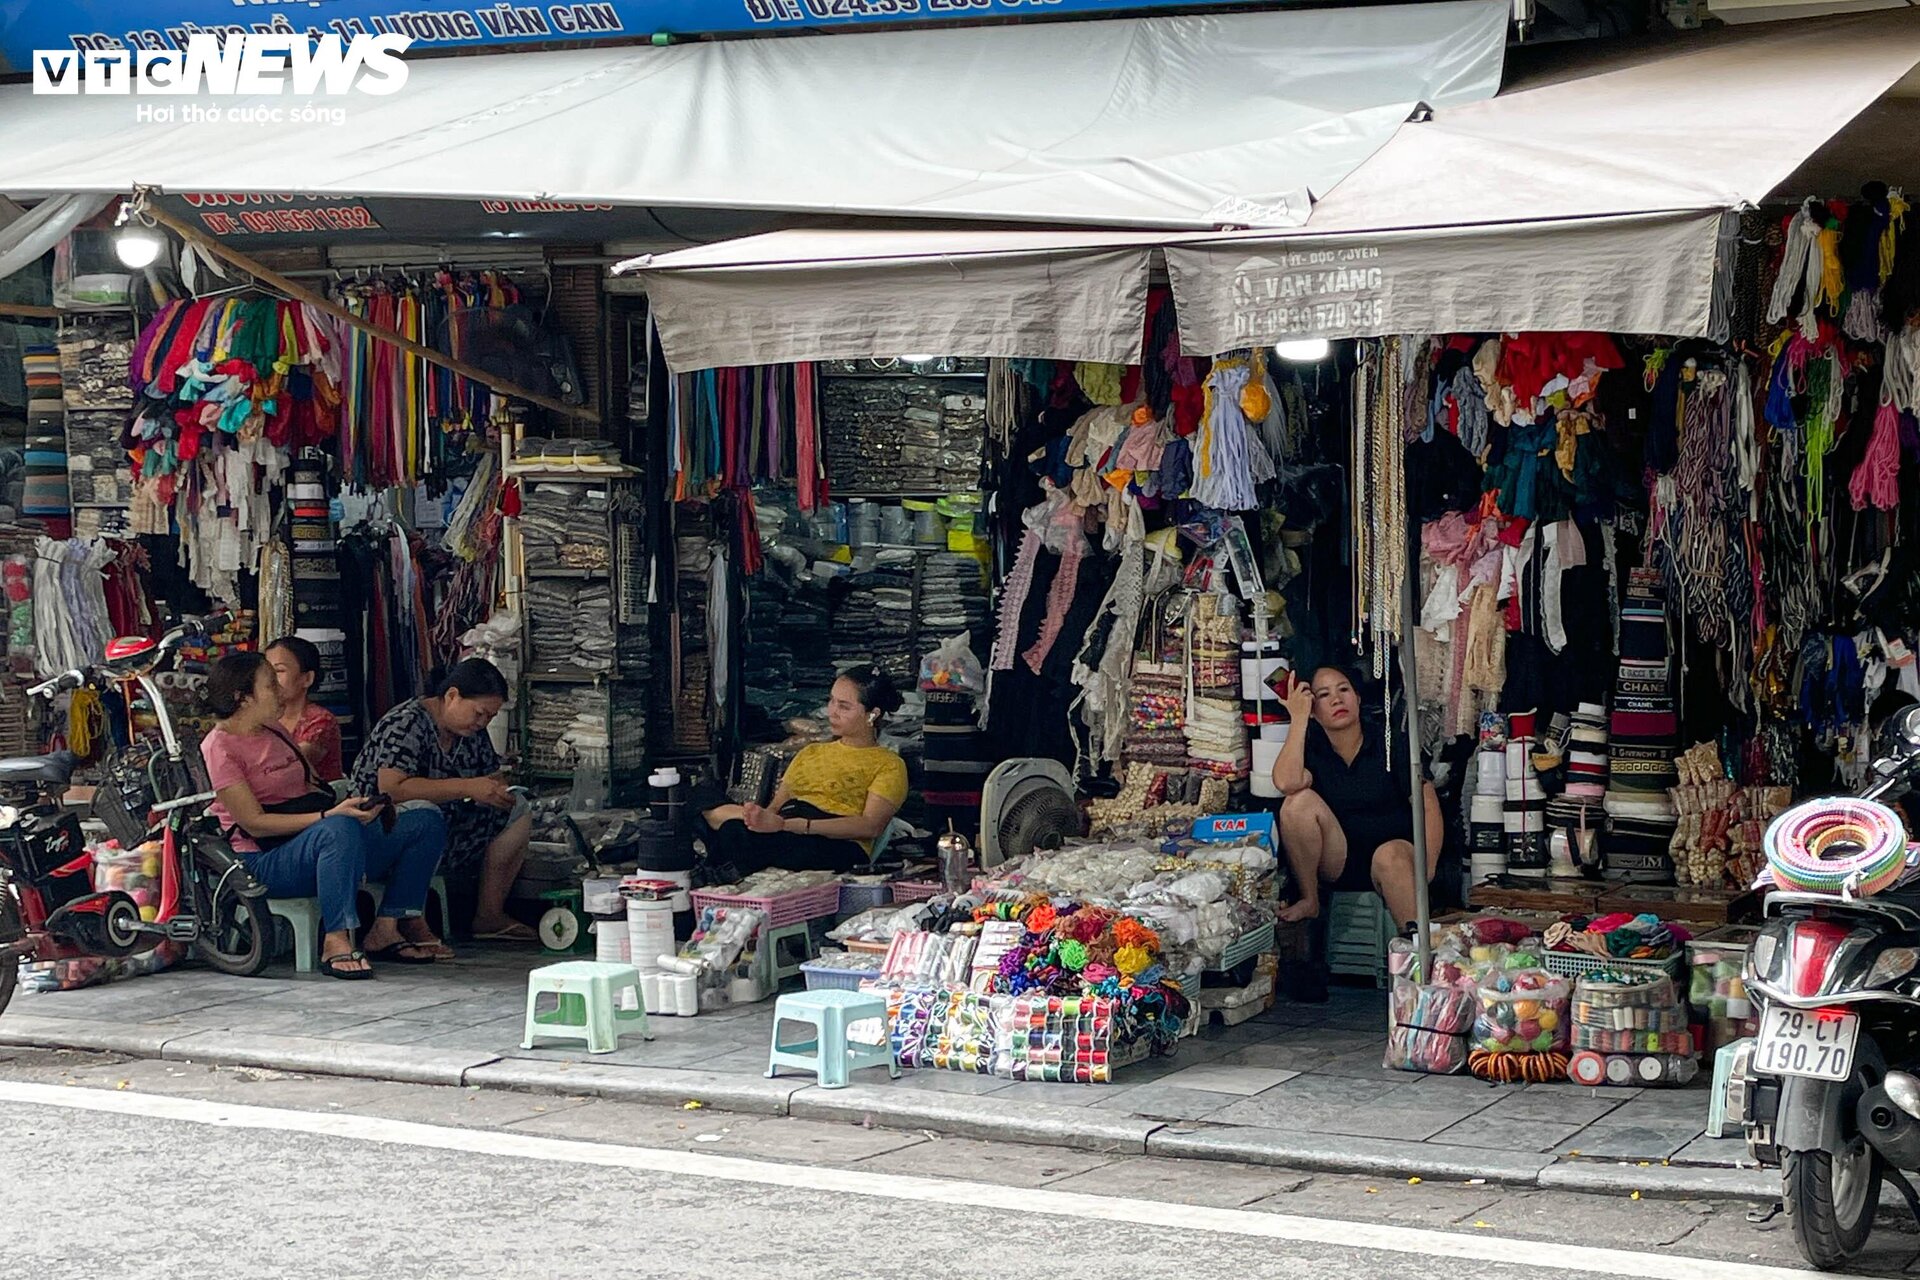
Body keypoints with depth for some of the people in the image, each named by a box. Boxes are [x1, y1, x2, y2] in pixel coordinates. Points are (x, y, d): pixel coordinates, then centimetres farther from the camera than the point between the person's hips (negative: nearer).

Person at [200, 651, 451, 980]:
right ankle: (336, 943, -39)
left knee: (428, 824, 0)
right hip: (265, 861, -9)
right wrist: (329, 815, -24)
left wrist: (354, 804, -3)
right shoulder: (219, 747, -7)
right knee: (340, 830, -42)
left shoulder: (274, 731, 20)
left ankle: (385, 930, -8)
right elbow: (254, 823, -15)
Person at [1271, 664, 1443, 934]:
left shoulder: (1391, 745, -2)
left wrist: (1426, 866, -22)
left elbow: (1428, 807, -8)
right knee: (1300, 800, -20)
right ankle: (1309, 901, -9)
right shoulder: (1311, 748, 1)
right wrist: (1298, 719, -19)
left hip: (1395, 854, -2)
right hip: (1337, 865, 2)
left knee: (1391, 854, -37)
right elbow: (1286, 783, -23)